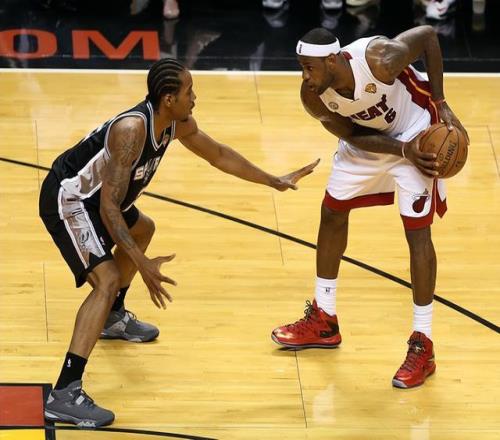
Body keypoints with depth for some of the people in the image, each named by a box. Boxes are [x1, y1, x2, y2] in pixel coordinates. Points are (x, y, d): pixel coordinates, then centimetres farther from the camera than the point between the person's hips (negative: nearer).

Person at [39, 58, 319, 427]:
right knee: (108, 279, -24)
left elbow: (218, 154, 15)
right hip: (67, 199, -10)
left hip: (94, 196, 11)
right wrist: (142, 265, -37)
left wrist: (274, 181, 18)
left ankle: (113, 317, 52)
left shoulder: (178, 123, -4)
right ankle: (64, 395, -31)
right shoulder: (132, 129, -32)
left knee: (141, 230, 34)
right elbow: (109, 207, -32)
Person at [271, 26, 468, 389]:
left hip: (416, 131, -5)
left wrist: (441, 104, -21)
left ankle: (422, 347, -5)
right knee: (332, 214, 10)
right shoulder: (313, 97, -24)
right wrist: (404, 151, -26)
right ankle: (323, 321, 28)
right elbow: (352, 136, -11)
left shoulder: (378, 60, -37)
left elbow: (428, 34, -20)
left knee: (417, 231, -10)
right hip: (368, 139, 5)